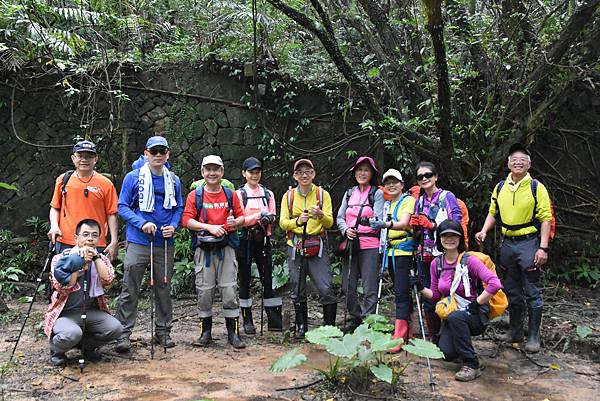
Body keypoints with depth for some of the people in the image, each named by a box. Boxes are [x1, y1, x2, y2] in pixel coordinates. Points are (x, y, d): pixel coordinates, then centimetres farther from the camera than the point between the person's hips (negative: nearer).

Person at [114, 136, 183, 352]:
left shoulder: (174, 180, 8)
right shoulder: (133, 177, -2)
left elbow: (179, 208, 15)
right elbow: (122, 207, -2)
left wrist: (173, 226, -5)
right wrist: (142, 223, -16)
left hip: (165, 243, 4)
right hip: (138, 243, -3)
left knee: (164, 288, 11)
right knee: (130, 290, -3)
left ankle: (163, 331, 23)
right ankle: (123, 333, 4)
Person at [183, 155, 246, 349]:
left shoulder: (230, 194, 10)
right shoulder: (195, 195, 5)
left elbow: (241, 216, 13)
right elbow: (187, 220, -3)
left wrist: (235, 222, -11)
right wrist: (209, 227, -14)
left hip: (226, 247, 1)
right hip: (204, 249, 0)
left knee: (230, 290, -2)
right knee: (204, 291, 4)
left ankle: (233, 332, 6)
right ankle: (205, 332, 16)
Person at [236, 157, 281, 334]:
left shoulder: (268, 194, 12)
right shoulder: (239, 194, 2)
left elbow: (272, 216, 8)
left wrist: (268, 218, -15)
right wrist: (259, 215, -18)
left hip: (263, 240, 2)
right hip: (245, 240, -2)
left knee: (268, 278, 0)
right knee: (245, 280, 4)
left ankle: (274, 320, 4)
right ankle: (247, 321, 13)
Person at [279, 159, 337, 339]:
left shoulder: (323, 194, 4)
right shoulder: (289, 196, 7)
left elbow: (329, 223, -3)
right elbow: (283, 222, 0)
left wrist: (321, 215, -24)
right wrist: (297, 221, -20)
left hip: (317, 247, -1)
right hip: (295, 247, 2)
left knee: (326, 288, -8)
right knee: (298, 291, 8)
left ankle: (330, 326, 5)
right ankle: (301, 326, 22)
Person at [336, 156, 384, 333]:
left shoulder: (377, 193, 1)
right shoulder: (349, 194, 15)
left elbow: (378, 220, -7)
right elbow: (339, 218, 13)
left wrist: (368, 221, -24)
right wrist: (346, 230, -4)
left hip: (370, 245, -5)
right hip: (351, 244, 5)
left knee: (370, 287, -6)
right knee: (348, 285, 8)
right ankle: (355, 318, 24)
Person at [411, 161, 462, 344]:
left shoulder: (448, 196, 0)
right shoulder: (419, 202, 16)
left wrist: (432, 225, -15)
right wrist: (415, 226, 1)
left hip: (444, 254, -5)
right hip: (425, 255, 5)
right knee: (428, 297, 8)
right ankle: (433, 336, 19)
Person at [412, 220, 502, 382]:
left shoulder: (469, 260, -13)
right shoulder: (436, 264, 3)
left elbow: (495, 284, -24)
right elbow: (435, 295, 11)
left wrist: (475, 304, -21)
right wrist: (421, 288, -7)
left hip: (474, 316, -4)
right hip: (449, 315, 4)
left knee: (455, 317, -37)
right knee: (447, 353, -20)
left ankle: (472, 365, -20)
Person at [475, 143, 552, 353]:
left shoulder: (537, 188, -7)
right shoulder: (500, 188, 7)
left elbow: (546, 218, -9)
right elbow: (493, 213, 16)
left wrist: (543, 248, -16)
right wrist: (484, 231, -2)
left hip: (529, 243, -5)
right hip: (507, 243, 5)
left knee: (532, 292, -1)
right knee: (512, 290, 14)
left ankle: (533, 336, 8)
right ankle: (515, 330, 27)